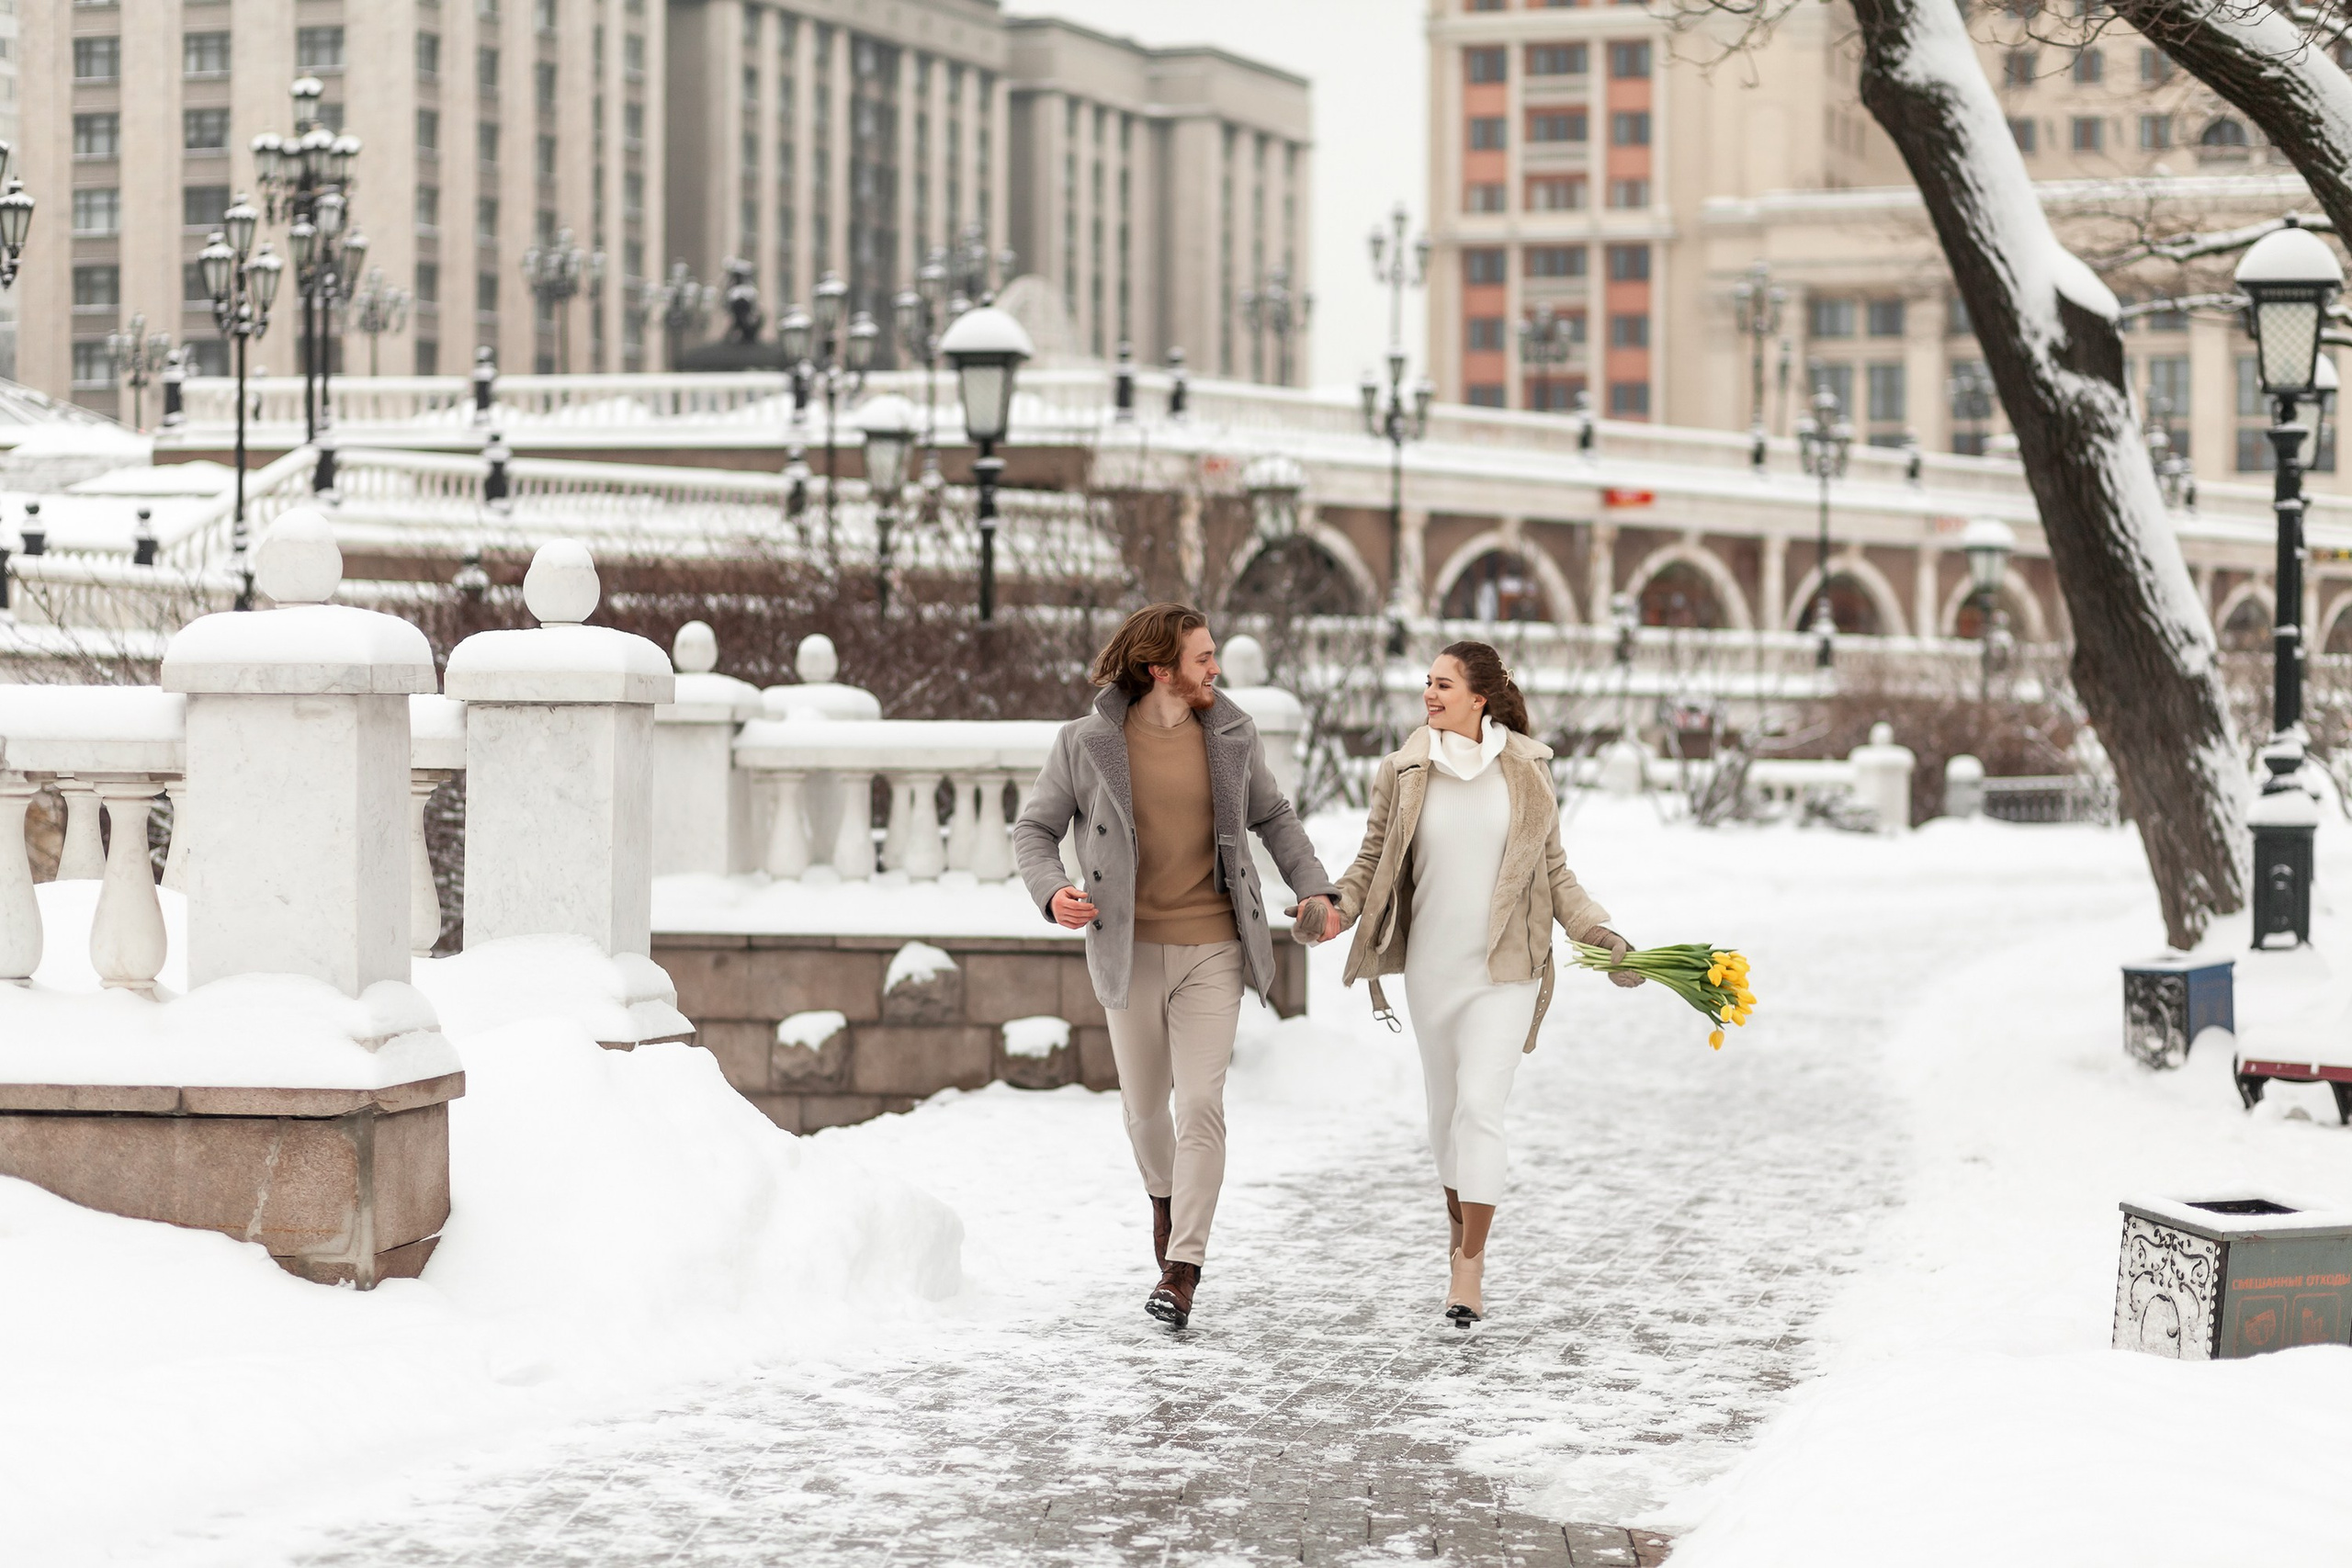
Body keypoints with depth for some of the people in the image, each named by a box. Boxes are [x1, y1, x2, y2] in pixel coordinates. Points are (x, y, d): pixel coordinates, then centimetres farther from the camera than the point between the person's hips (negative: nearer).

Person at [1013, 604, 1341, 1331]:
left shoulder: (1231, 736, 2)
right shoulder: (1086, 744, -5)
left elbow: (1272, 816, 16)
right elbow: (1035, 829, 0)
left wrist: (1313, 887, 4)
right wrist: (1052, 891, -19)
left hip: (1213, 949, 0)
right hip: (1131, 950, 0)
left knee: (1200, 1104, -10)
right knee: (1144, 1105, 12)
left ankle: (1183, 1268, -8)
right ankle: (1164, 1195, 45)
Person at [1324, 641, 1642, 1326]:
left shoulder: (1526, 769, -2)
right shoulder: (1402, 772, -2)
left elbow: (1553, 872, 7)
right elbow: (1373, 863, 3)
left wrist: (1601, 936, -2)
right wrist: (1332, 910, -15)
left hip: (1505, 972, -2)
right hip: (1432, 970, 2)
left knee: (1479, 1107, -13)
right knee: (1445, 1111, 12)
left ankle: (1470, 1259, -8)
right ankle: (1462, 1231, 34)